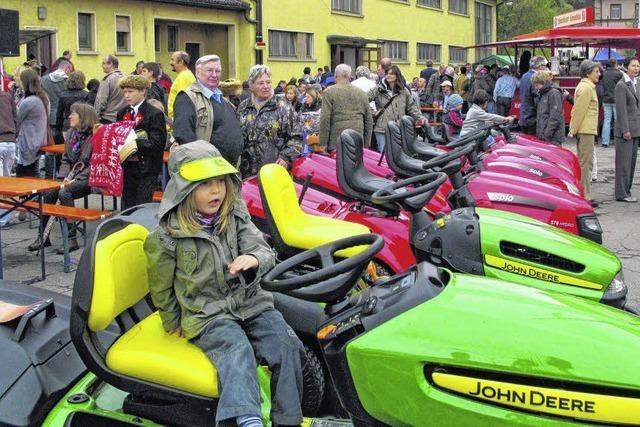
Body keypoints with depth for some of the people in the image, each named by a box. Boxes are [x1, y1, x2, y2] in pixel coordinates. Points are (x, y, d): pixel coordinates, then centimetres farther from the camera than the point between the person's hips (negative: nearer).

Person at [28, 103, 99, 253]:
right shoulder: (71, 133, 14)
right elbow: (65, 159, 16)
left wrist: (75, 180, -19)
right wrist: (65, 177, -2)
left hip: (88, 178, -7)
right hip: (71, 176, 7)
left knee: (64, 192, -29)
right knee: (49, 192, -17)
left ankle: (71, 239, -23)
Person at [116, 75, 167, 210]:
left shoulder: (154, 114, -8)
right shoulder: (122, 114, 12)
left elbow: (157, 143, -15)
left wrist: (136, 143, -26)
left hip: (146, 168, -6)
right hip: (127, 167, 6)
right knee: (127, 205, 12)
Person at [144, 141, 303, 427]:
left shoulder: (235, 216, 5)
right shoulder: (166, 238, -5)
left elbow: (264, 250, 1)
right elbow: (161, 288, 6)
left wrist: (254, 259, -23)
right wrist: (175, 326, 14)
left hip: (250, 303, 4)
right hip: (207, 315, -4)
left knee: (286, 345, -19)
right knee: (238, 351, -33)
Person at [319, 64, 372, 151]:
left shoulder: (329, 92, 0)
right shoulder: (362, 93, 12)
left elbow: (325, 119, -6)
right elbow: (369, 121, 15)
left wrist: (323, 143, -2)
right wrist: (366, 144, 21)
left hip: (337, 141, -4)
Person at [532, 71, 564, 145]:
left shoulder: (554, 93, -9)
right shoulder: (542, 94, 18)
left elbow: (555, 117, -16)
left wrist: (547, 134, -19)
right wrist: (538, 134, 15)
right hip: (542, 137, 9)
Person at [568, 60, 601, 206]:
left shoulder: (586, 86, 18)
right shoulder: (586, 88, -14)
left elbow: (578, 109, 21)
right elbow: (579, 111, -17)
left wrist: (573, 130, 19)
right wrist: (573, 130, -16)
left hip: (585, 129, 11)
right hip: (586, 130, -11)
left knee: (583, 162, 13)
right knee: (586, 163, -8)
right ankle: (585, 196, -7)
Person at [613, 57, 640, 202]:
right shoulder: (621, 85, -11)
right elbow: (621, 109, -15)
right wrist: (625, 130, -18)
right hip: (625, 128, -8)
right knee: (624, 161, -5)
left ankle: (626, 190, 17)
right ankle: (622, 194, -1)